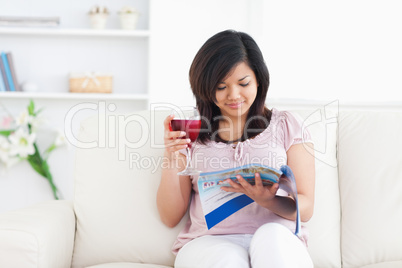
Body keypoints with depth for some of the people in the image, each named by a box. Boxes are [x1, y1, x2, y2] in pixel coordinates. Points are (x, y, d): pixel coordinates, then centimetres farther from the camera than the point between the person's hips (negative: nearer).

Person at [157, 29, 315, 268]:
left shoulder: (288, 126, 13)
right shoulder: (192, 132, 14)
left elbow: (305, 208, 7)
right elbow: (171, 218, 13)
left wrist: (267, 201, -15)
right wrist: (171, 160, -4)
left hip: (278, 242, 0)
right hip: (209, 242, 0)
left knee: (271, 235, -35)